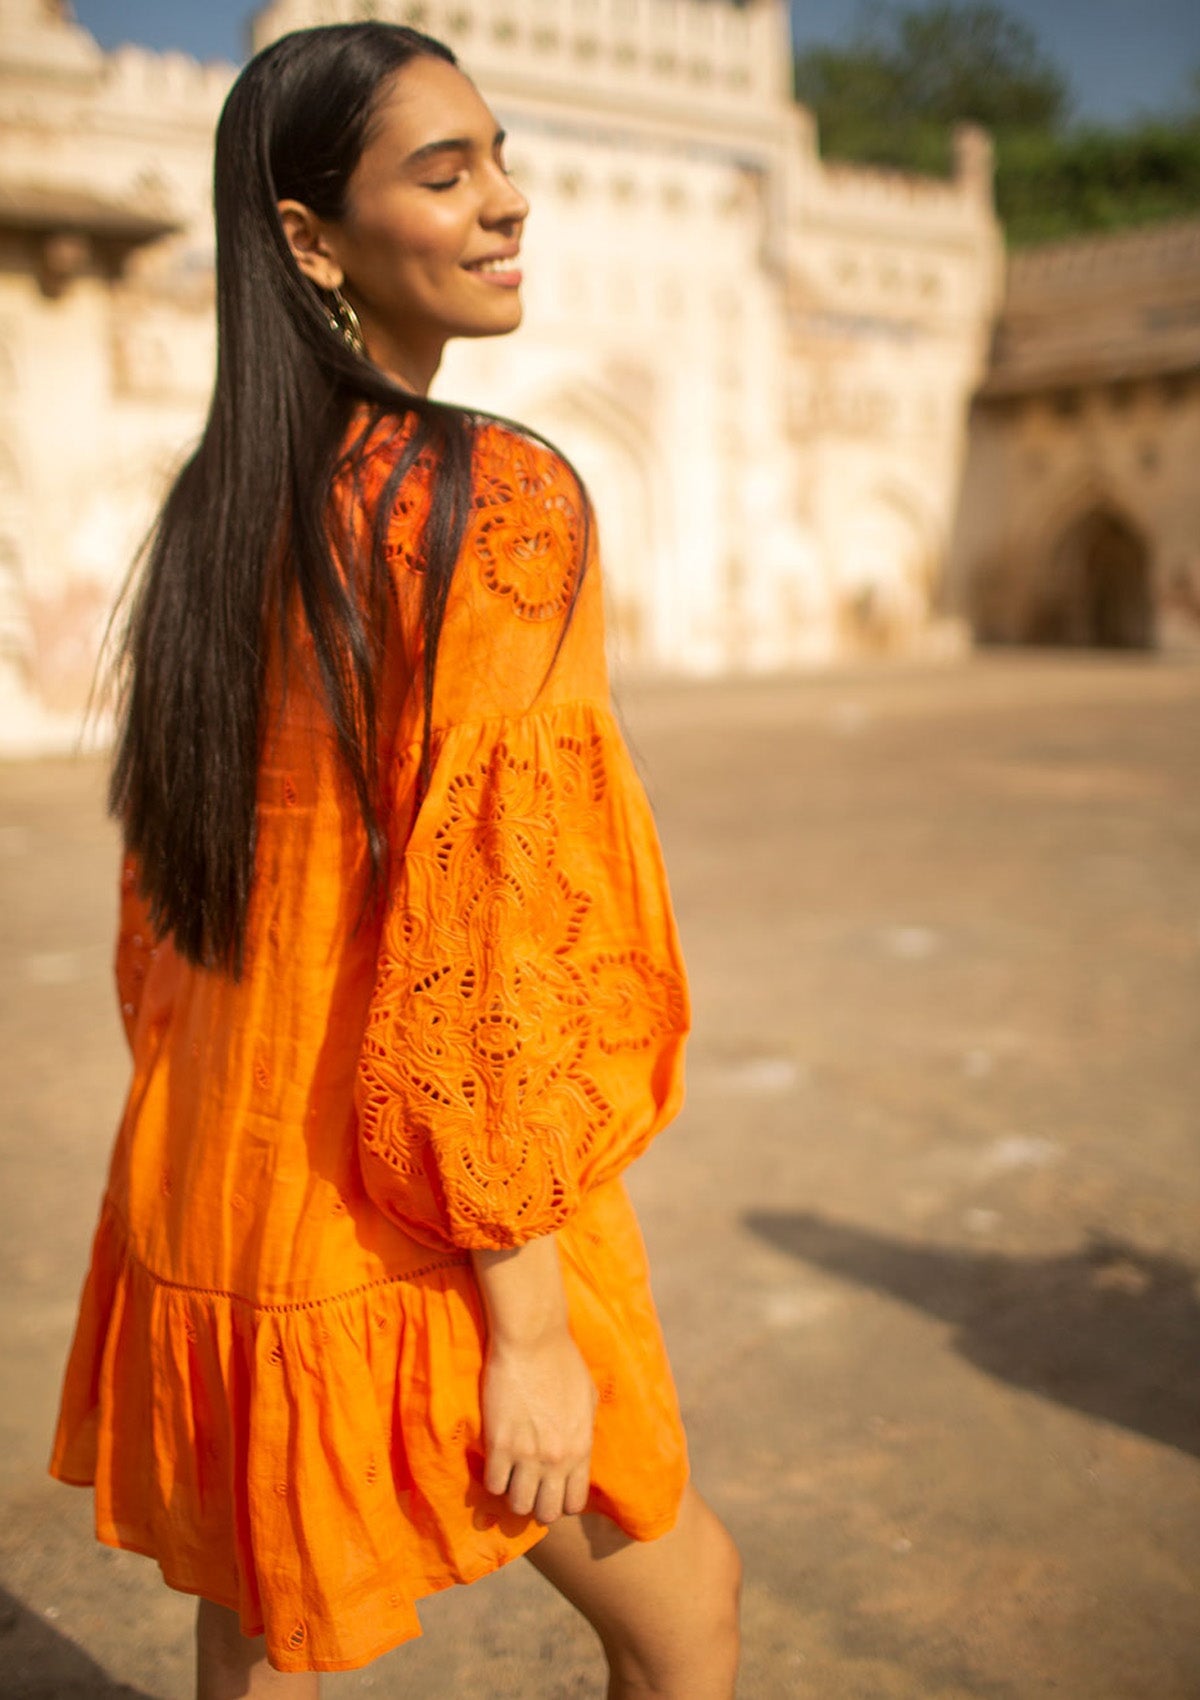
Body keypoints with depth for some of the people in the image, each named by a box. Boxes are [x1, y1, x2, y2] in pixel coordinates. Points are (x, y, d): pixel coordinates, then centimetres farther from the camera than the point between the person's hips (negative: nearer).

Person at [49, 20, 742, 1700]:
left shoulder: (218, 506, 5)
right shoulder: (503, 498, -18)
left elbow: (164, 885, 11)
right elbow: (481, 931, -24)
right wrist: (532, 1322, -17)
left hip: (211, 1201, 7)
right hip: (408, 1236, -7)